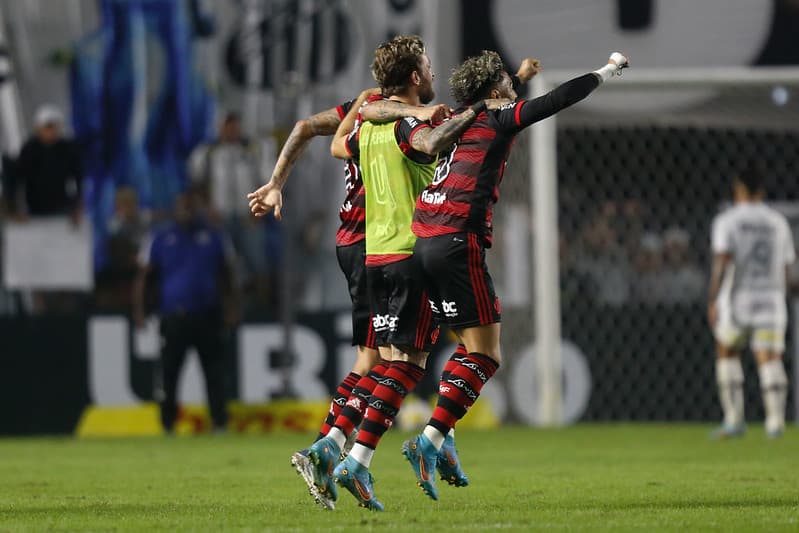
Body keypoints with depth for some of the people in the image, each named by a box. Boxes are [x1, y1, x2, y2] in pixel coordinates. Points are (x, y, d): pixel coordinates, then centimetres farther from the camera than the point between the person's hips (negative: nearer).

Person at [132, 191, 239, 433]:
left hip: (207, 315, 1)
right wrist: (139, 311, -3)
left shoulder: (213, 237, 9)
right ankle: (168, 425, 8)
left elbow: (227, 275, 15)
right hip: (173, 319, -1)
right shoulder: (162, 239, 5)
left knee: (215, 371, -1)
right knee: (168, 370, -1)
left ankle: (219, 423, 2)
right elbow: (143, 276, 6)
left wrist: (231, 308, 7)